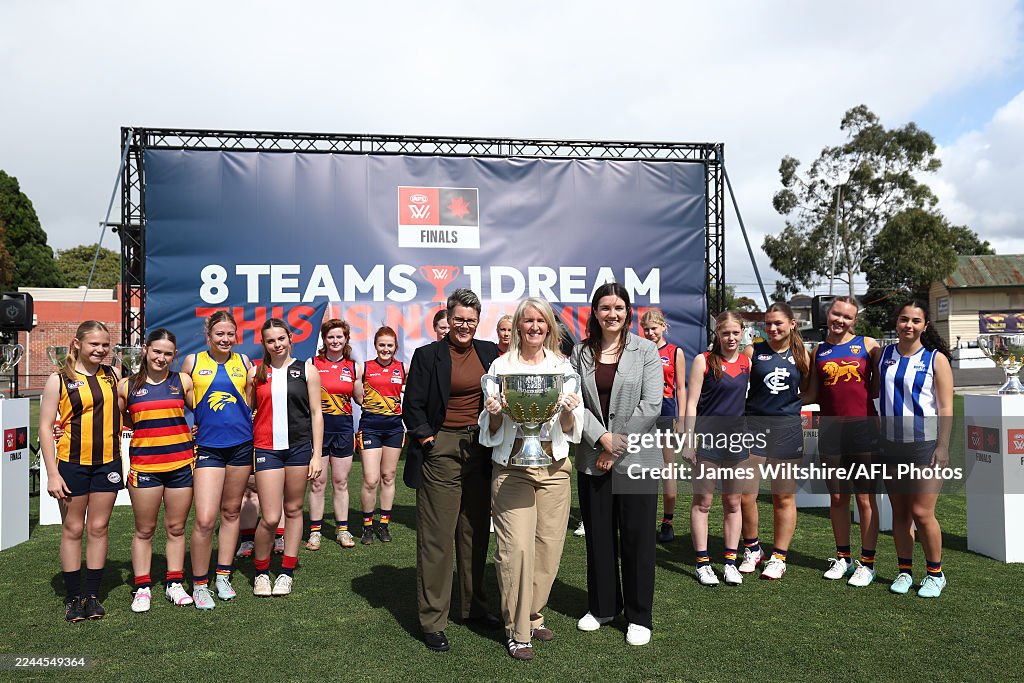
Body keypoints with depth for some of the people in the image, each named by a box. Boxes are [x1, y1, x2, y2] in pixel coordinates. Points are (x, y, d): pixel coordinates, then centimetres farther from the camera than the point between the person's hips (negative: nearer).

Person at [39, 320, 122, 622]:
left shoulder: (113, 375, 6)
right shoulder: (59, 380, -3)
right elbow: (45, 428, -4)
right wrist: (52, 473, -9)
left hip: (107, 462, 2)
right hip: (72, 464, -2)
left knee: (99, 528, 8)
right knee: (73, 530, 7)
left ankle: (93, 595, 19)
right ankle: (73, 597, 18)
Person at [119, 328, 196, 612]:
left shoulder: (183, 381, 3)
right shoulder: (126, 386, 3)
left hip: (181, 463, 1)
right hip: (143, 464, 0)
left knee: (176, 528, 9)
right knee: (144, 530, 8)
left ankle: (174, 583, 22)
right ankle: (142, 588, 20)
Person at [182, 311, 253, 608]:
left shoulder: (243, 361, 6)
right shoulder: (193, 361, 2)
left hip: (241, 445, 2)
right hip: (207, 447, -2)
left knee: (231, 512, 12)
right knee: (205, 519, -10)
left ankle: (223, 576, 26)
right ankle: (199, 584, 7)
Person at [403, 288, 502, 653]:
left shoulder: (490, 352, 8)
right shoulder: (427, 355, -3)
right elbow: (413, 406, -2)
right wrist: (427, 439, -10)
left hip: (481, 451, 5)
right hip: (441, 452, -4)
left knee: (475, 532, 14)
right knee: (437, 536, -1)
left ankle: (474, 606, 30)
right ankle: (432, 621, 9)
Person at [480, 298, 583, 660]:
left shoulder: (564, 367, 8)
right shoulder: (501, 366, 3)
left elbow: (572, 429, 7)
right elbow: (491, 429, 5)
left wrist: (569, 411, -13)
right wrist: (494, 412, -15)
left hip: (554, 464, 3)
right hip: (512, 464, -2)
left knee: (549, 545, 6)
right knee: (517, 547, -7)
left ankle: (533, 616, 28)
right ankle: (517, 631, 9)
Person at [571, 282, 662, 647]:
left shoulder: (645, 350, -1)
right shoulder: (581, 352, 6)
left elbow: (651, 406, -8)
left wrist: (618, 447, -11)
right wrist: (602, 437, -14)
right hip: (592, 459, 3)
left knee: (637, 537, 4)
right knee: (598, 535, 11)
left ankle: (639, 616, 19)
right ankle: (602, 606, 28)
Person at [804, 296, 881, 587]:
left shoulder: (868, 345, 3)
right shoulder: (818, 351, 9)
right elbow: (812, 395, 11)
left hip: (863, 429, -2)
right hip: (830, 430, 3)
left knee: (866, 499, 2)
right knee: (837, 497, 11)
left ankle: (867, 563, 13)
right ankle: (842, 558, 24)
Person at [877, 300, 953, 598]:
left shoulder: (936, 359, -3)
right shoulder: (883, 355, 7)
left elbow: (945, 408, -4)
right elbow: (875, 392, 14)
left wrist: (942, 448, -12)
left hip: (925, 445, -4)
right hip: (891, 445, 4)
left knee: (922, 513, -5)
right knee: (899, 512, 9)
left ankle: (935, 574, 14)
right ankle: (905, 571, 22)